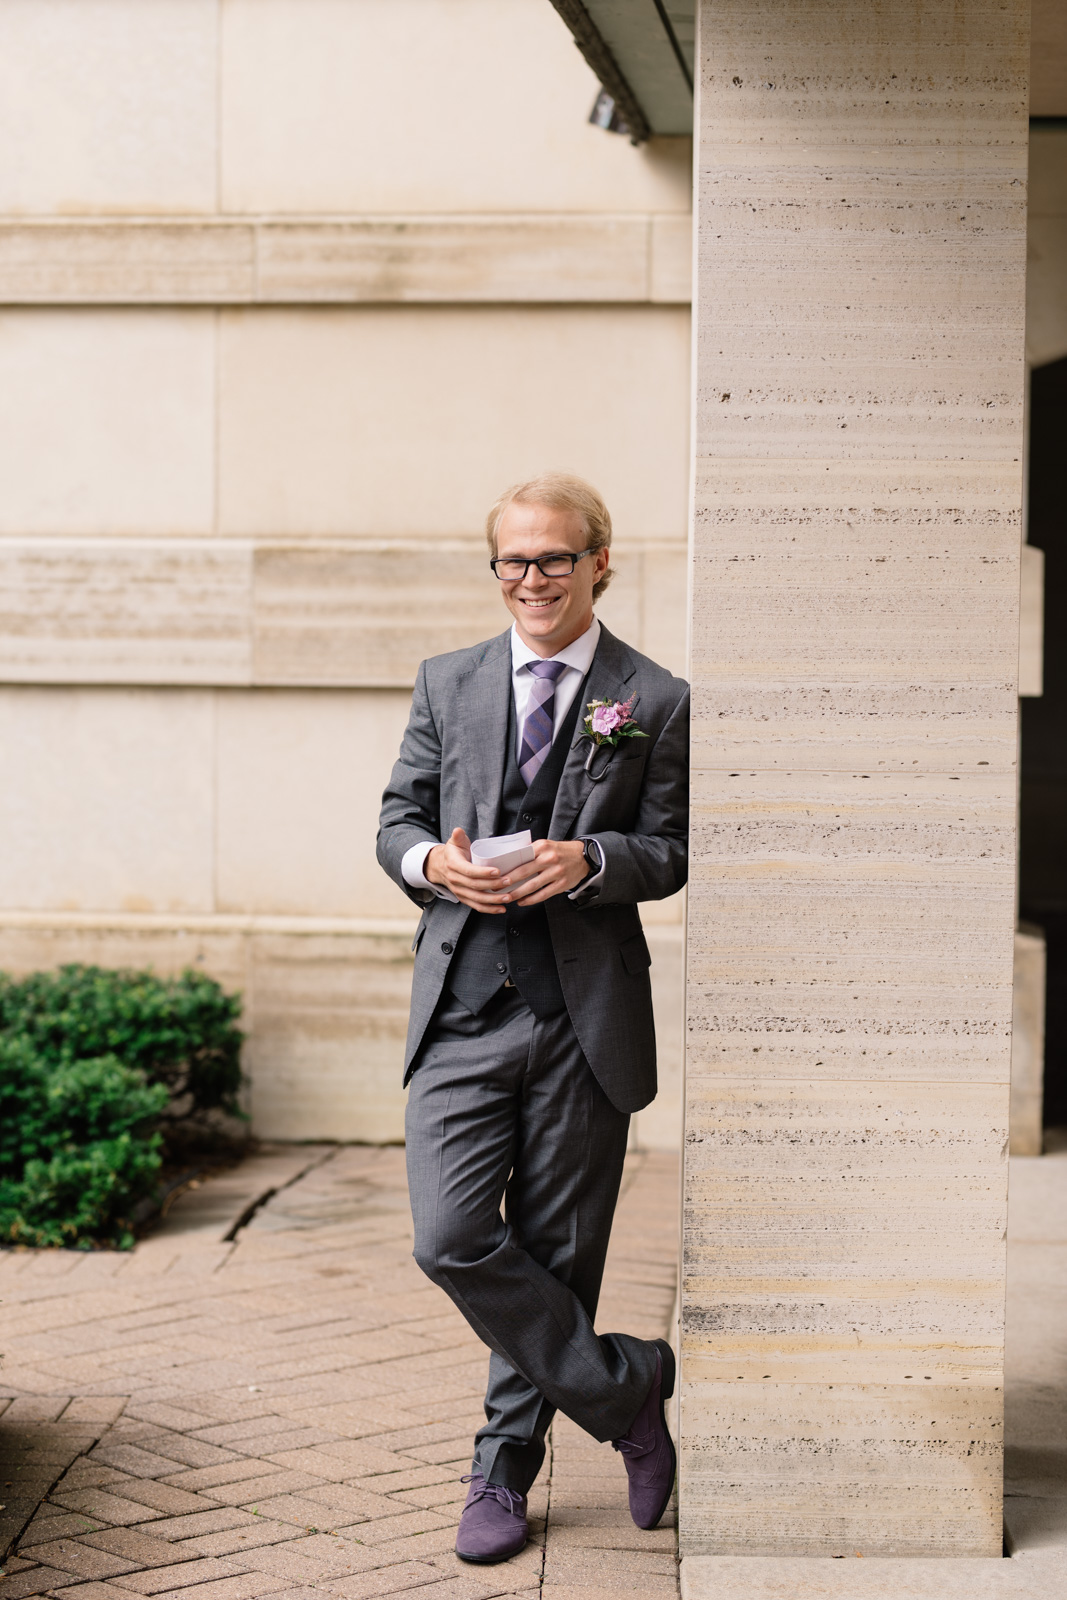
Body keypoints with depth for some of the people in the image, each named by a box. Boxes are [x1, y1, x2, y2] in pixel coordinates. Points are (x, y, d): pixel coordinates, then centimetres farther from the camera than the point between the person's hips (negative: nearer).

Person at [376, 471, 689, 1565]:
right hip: (461, 1011, 2)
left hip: (585, 1014, -2)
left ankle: (504, 1471, 24)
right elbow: (397, 818, 13)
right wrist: (429, 859, -11)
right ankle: (624, 1386, 9)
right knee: (451, 1239, -10)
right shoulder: (447, 685, 11)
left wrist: (589, 860, -18)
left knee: (558, 1254, 6)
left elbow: (671, 851, 3)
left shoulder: (654, 702, 3)